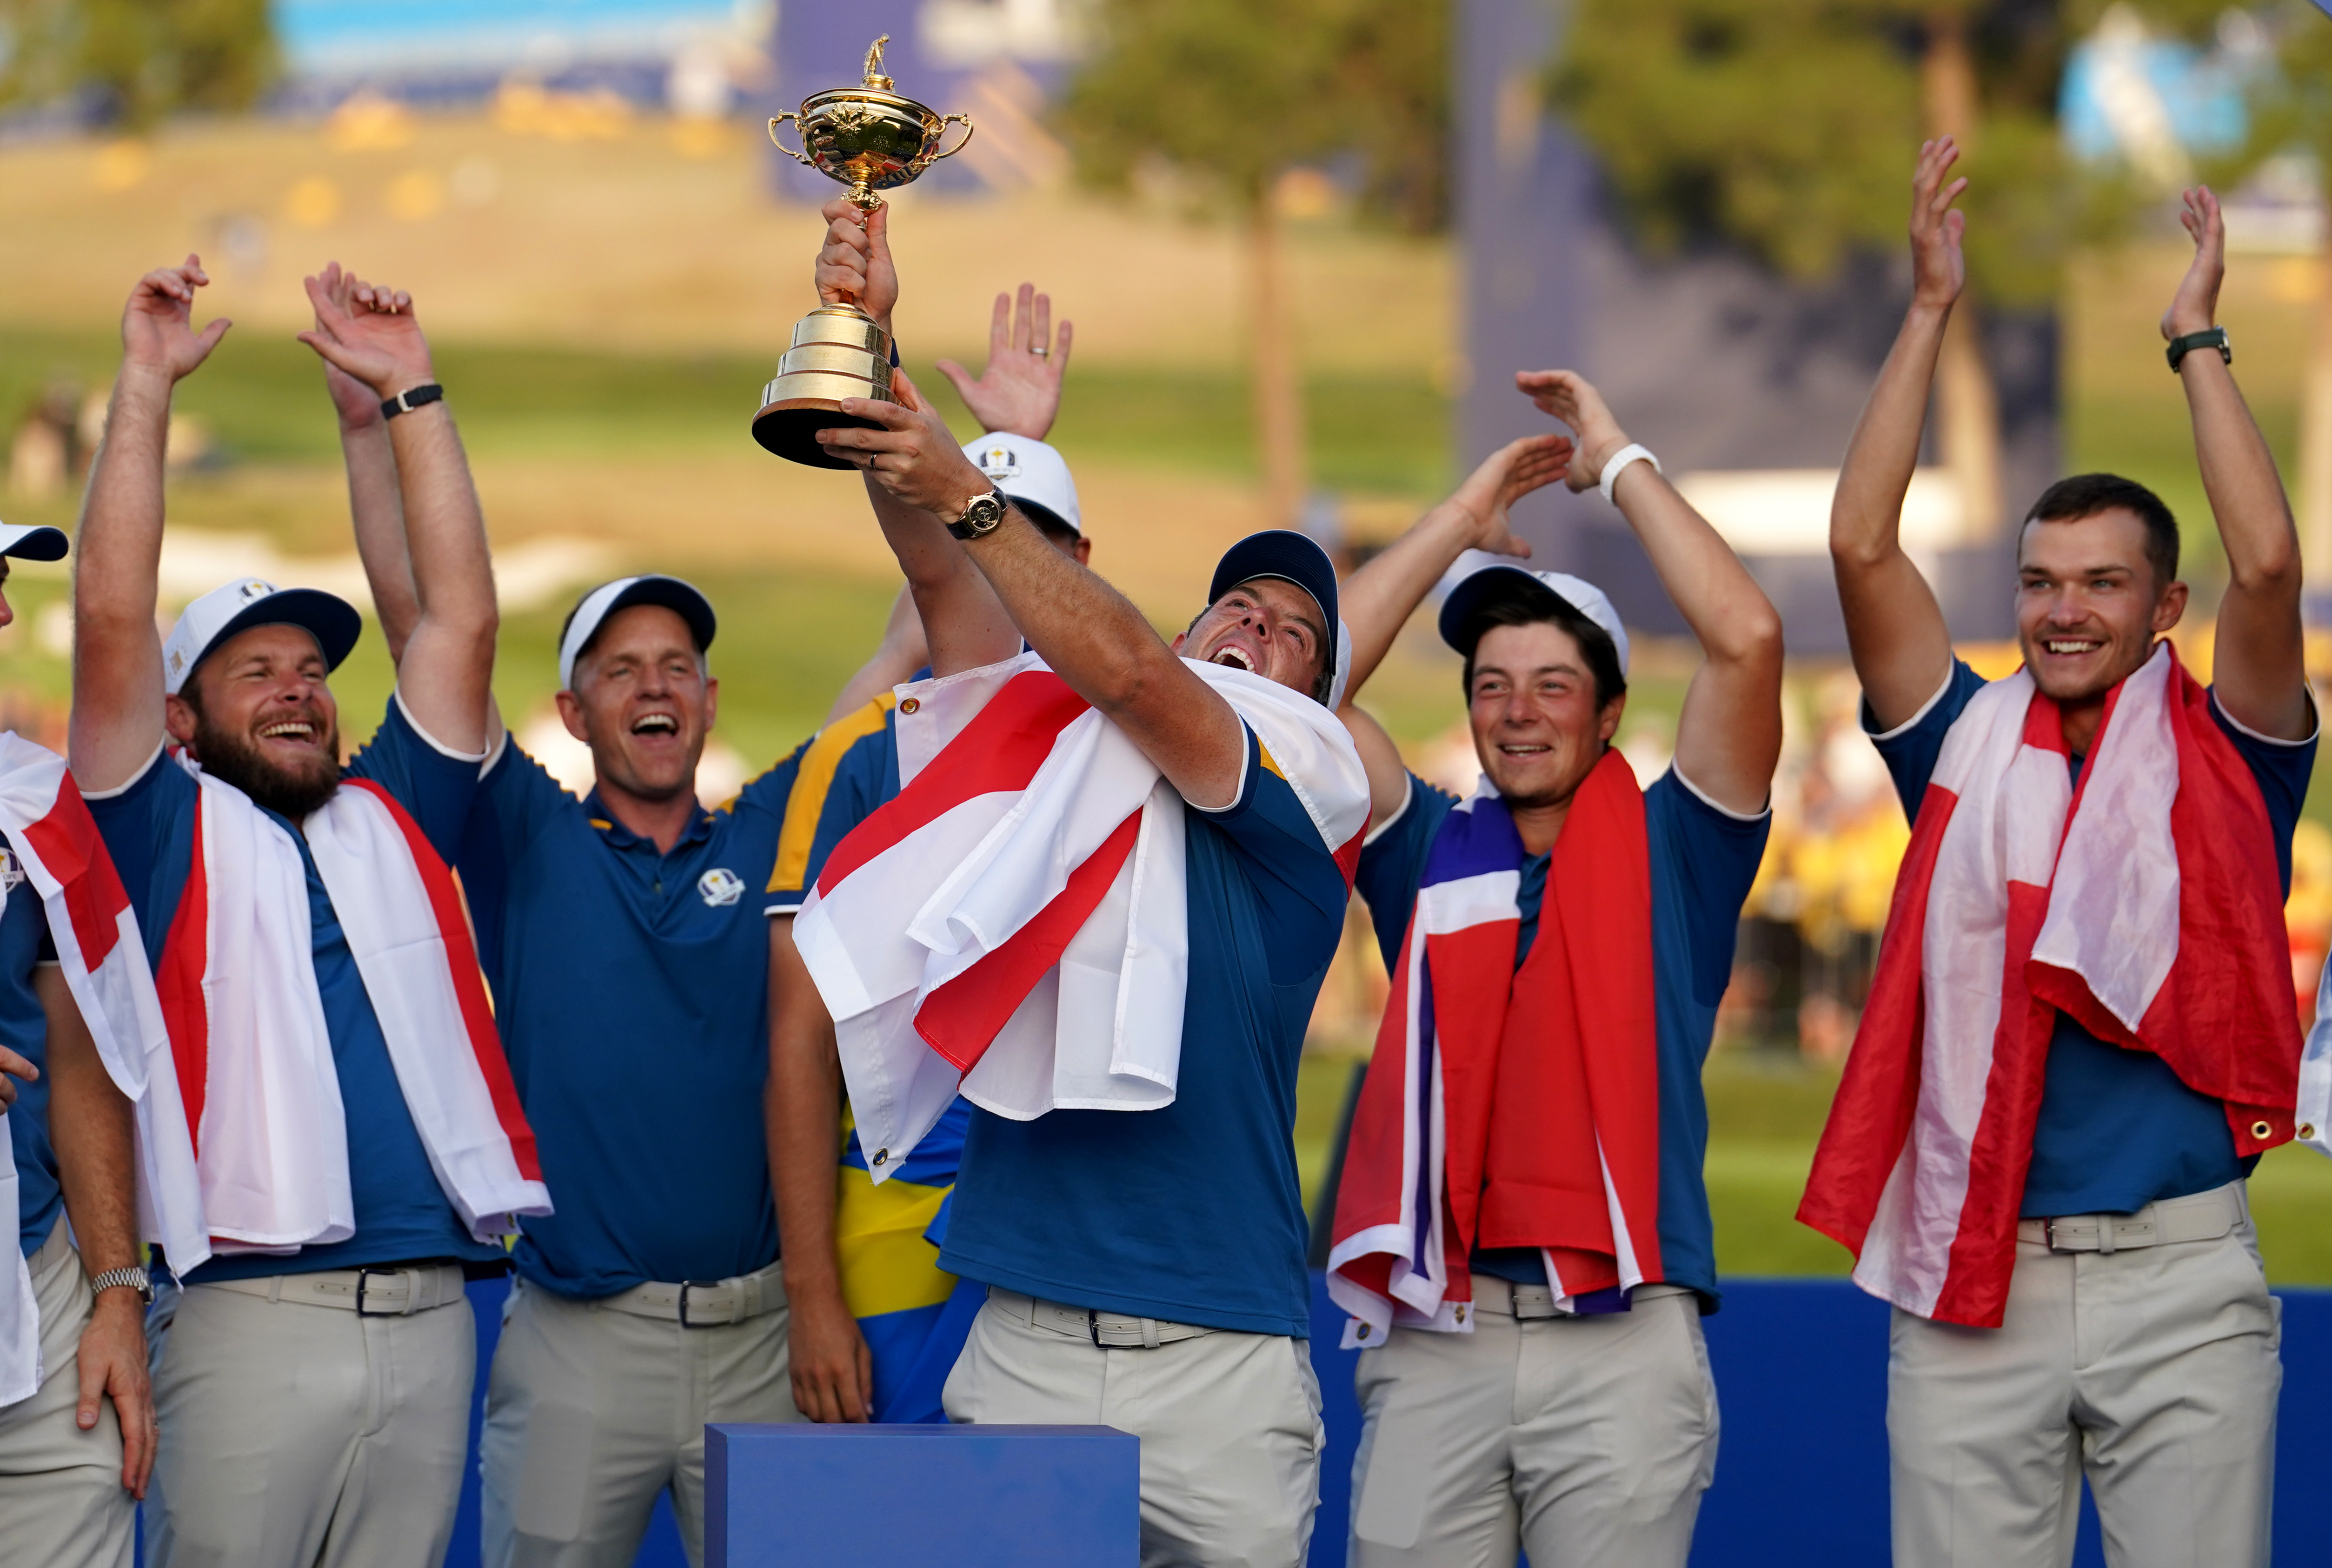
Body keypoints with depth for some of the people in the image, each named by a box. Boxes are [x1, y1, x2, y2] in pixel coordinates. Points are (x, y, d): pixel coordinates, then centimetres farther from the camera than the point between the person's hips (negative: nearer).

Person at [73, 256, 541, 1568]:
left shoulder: (396, 821, 19)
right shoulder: (171, 833, 8)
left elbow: (463, 621, 14)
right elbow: (113, 623, -2)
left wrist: (411, 395, 11)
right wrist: (148, 384, -2)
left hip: (434, 1312, 4)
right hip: (256, 1317, -4)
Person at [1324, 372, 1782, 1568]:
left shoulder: (1667, 855, 10)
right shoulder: (1432, 854, 16)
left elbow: (1746, 641, -2)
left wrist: (1619, 462, 5)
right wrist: (1467, 514, 14)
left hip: (1624, 1339, -2)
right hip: (1436, 1335, 2)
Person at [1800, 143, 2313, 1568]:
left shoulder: (2222, 761, 6)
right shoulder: (1967, 752, 10)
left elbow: (2268, 562, -9)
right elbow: (1863, 546, 3)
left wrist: (2197, 339, -1)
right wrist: (1931, 311, 3)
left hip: (2181, 1272, -1)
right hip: (1977, 1281, 1)